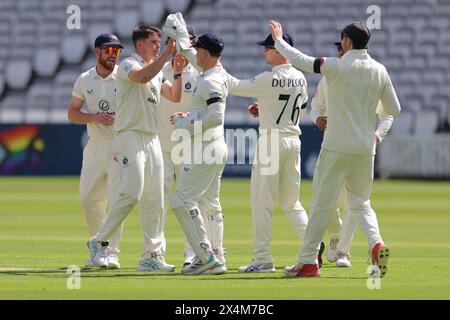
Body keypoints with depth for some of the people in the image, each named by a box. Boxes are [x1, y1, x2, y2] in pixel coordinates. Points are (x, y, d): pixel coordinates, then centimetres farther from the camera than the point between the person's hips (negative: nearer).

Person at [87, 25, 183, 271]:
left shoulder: (157, 72, 20)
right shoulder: (128, 65, -5)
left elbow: (174, 97, 20)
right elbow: (142, 76, -27)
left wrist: (177, 73, 5)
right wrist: (167, 54, -25)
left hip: (152, 139, 8)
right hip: (129, 138, -8)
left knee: (154, 200, 4)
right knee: (131, 193, -21)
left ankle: (151, 256, 5)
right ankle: (99, 241, -9)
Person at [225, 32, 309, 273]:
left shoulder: (269, 80, -15)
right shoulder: (300, 78, 7)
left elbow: (236, 87, -8)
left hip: (272, 139, -7)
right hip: (293, 139, 7)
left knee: (262, 201, -2)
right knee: (291, 202, 15)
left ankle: (263, 259, -3)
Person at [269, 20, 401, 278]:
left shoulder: (337, 66, -10)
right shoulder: (379, 71, 4)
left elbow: (299, 59, -8)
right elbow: (394, 109, 9)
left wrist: (278, 39, 9)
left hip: (337, 147, -5)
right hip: (366, 148, 5)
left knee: (322, 203, 1)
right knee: (361, 203, 15)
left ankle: (308, 261, 3)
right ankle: (376, 243, -10)